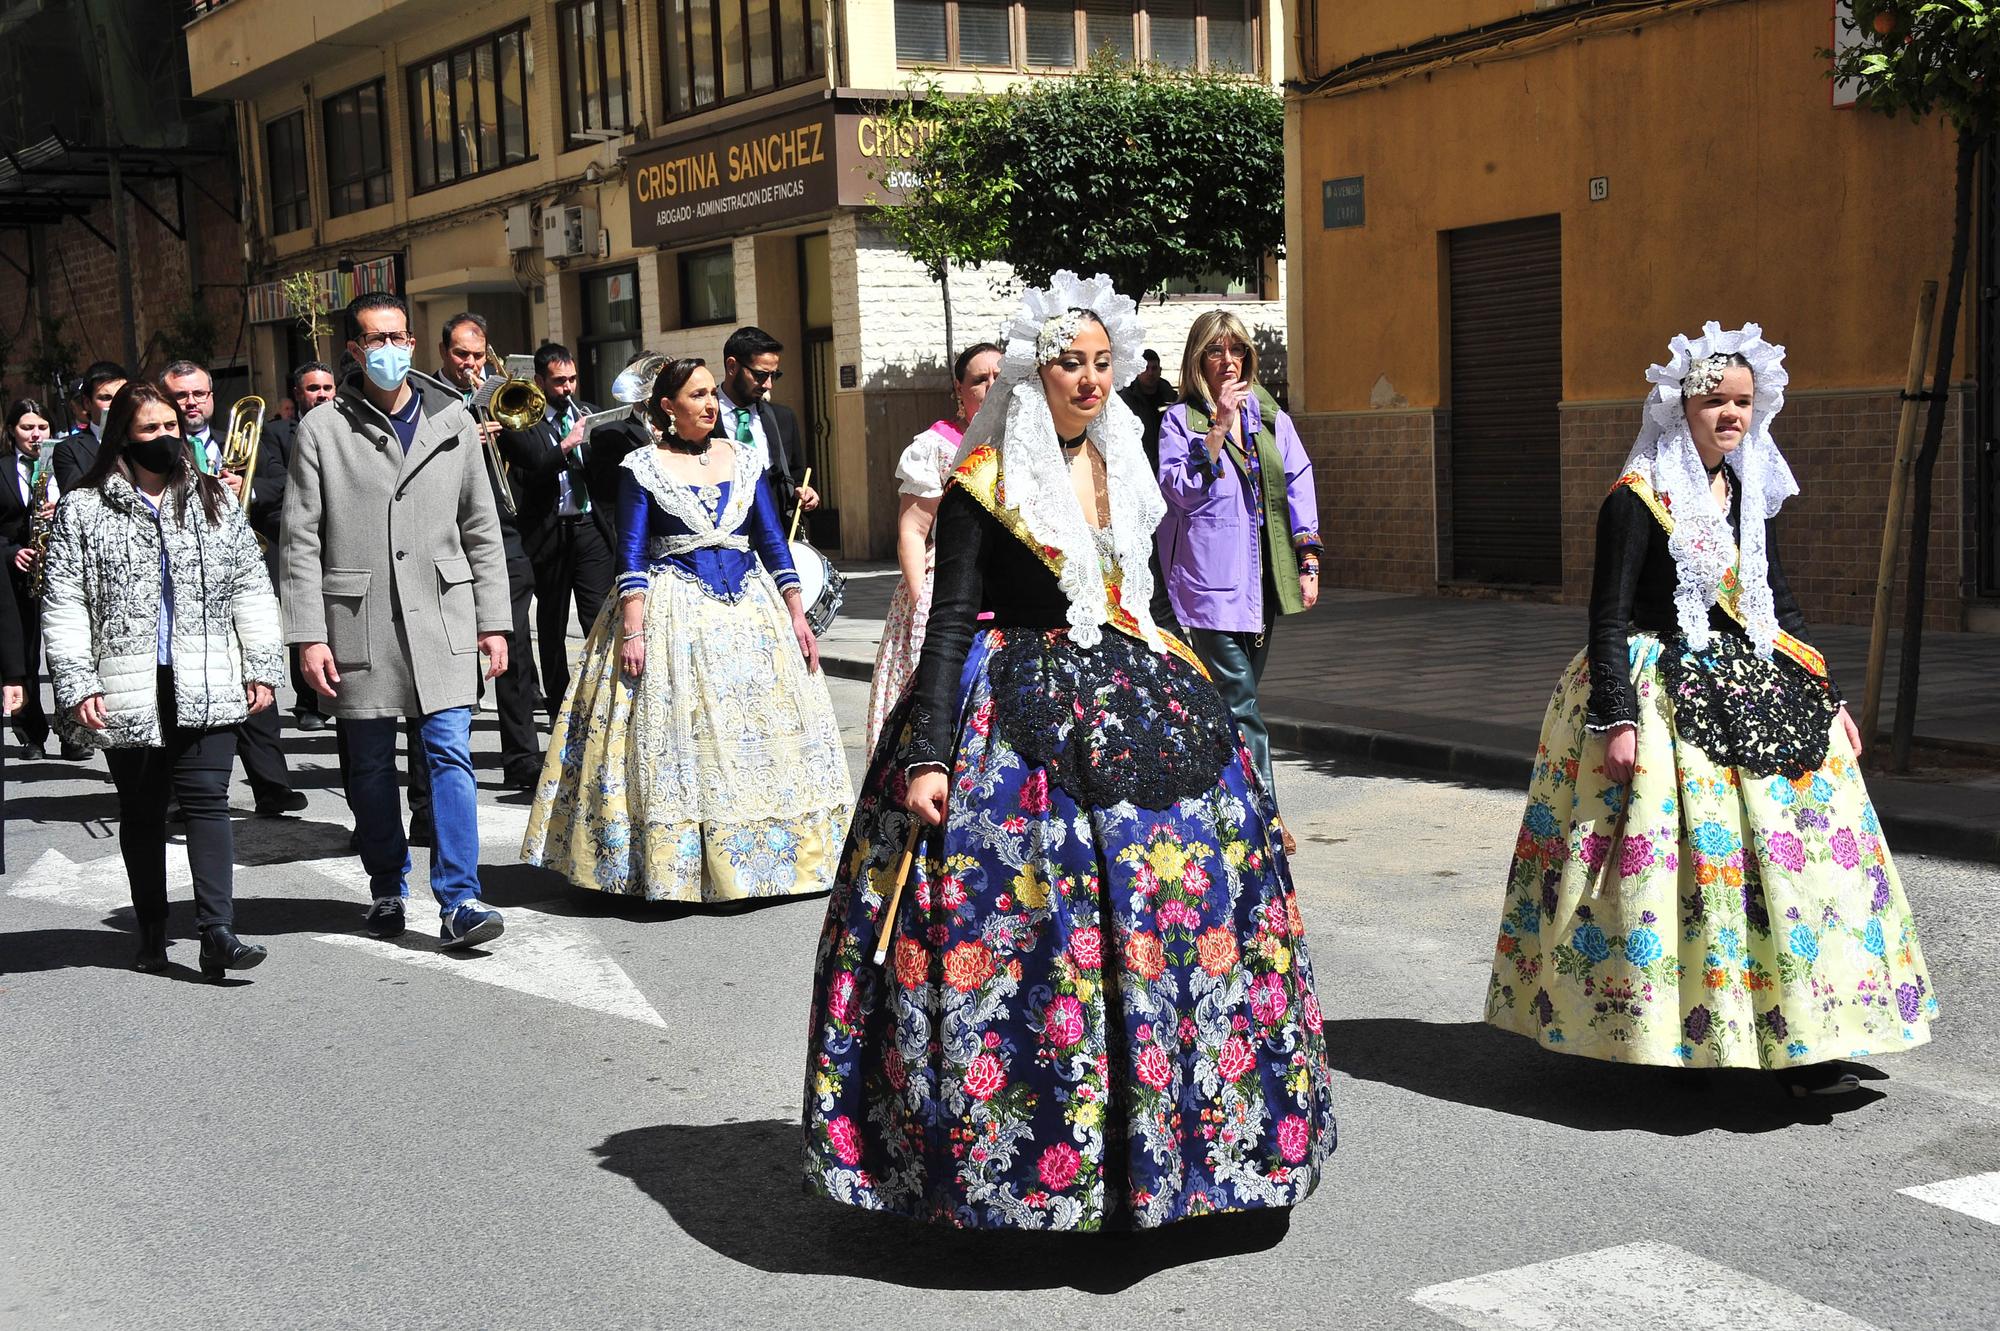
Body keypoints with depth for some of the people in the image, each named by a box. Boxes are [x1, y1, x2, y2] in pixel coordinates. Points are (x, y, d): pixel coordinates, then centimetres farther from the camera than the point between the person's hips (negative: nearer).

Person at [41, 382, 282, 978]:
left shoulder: (214, 500, 11)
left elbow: (250, 589, 12)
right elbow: (64, 605, 1)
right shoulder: (82, 509, 4)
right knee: (141, 810, 8)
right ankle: (151, 934, 19)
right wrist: (77, 685, -7)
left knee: (207, 800, -9)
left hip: (206, 687, 1)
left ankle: (217, 931, -14)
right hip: (128, 691, 0)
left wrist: (261, 668, 5)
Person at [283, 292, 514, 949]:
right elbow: (300, 541, 0)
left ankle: (459, 900, -7)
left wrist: (493, 621, 6)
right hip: (358, 622, 0)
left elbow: (481, 529, 11)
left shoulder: (453, 421, 8)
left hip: (441, 614, 1)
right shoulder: (322, 428, 1)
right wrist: (308, 636, -7)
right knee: (370, 766, 9)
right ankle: (388, 889, 25)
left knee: (449, 753, -7)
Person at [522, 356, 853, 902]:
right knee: (673, 739, -6)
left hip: (749, 609, 4)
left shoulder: (744, 460, 10)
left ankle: (754, 862, 13)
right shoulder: (642, 468, 0)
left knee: (755, 734, 3)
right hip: (674, 615, -4)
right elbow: (631, 555, -4)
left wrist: (797, 614, 4)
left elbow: (772, 541, 10)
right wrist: (632, 629, -14)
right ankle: (673, 870, 0)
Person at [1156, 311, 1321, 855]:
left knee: (1237, 697, 10)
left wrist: (1308, 560, 6)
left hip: (1264, 580, 5)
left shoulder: (1270, 417, 14)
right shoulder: (1181, 419, 1)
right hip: (1210, 580, -5)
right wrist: (1218, 427, -16)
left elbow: (1298, 484, 13)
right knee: (1238, 699, -11)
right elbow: (1180, 490, -10)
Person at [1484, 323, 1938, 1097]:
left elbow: (1779, 606, 18)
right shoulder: (1638, 500, -8)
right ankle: (1670, 1038, 3)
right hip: (1663, 704, -7)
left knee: (1784, 854, 0)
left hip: (1752, 688, 7)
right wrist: (1616, 718, -19)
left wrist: (1826, 700, 15)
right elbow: (1608, 619, -12)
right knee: (1668, 859, -9)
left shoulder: (1748, 492, 12)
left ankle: (1795, 1040, 3)